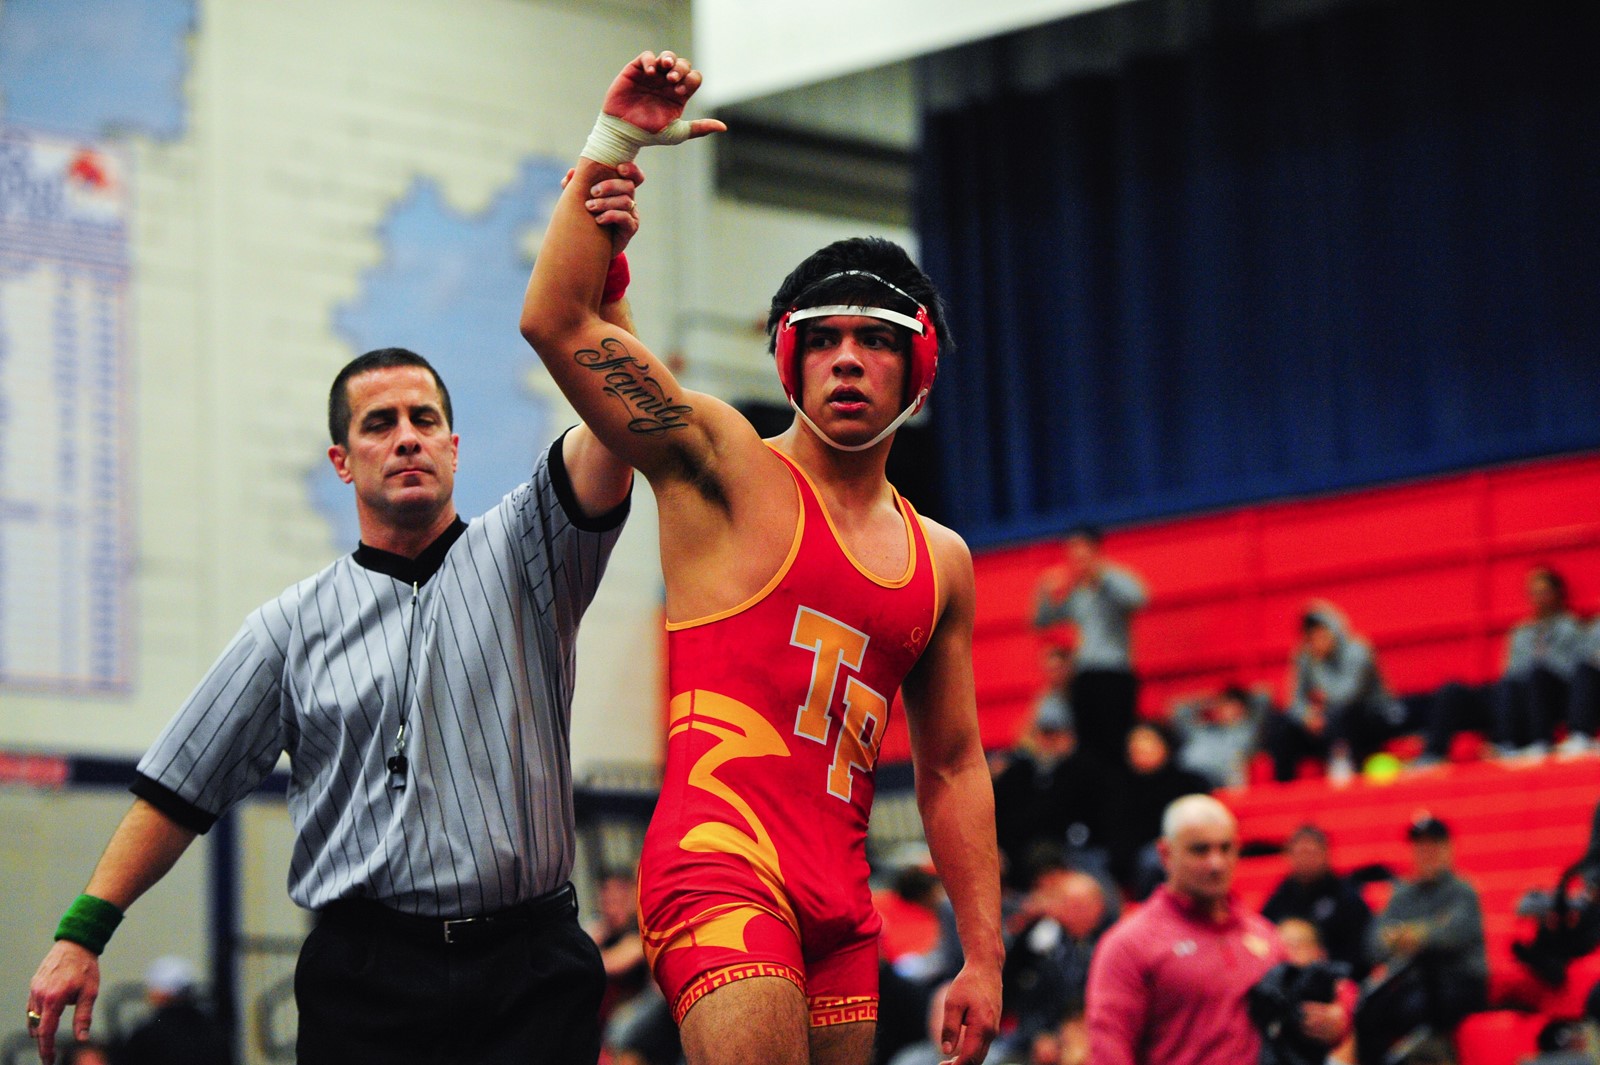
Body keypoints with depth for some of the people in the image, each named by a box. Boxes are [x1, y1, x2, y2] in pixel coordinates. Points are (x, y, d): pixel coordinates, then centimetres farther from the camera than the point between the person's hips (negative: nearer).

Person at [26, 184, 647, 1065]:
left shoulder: (517, 558, 10)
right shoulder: (295, 627, 12)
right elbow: (179, 790, 12)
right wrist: (83, 933, 4)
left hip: (530, 978, 0)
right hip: (365, 983, 1)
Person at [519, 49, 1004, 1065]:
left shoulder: (942, 560, 19)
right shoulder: (727, 467, 4)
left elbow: (952, 768, 22)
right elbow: (558, 320, -7)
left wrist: (984, 955, 16)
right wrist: (614, 145, -10)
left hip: (841, 899, 6)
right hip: (721, 858, -6)